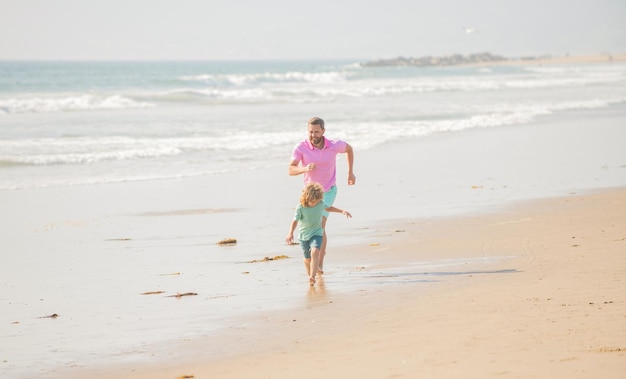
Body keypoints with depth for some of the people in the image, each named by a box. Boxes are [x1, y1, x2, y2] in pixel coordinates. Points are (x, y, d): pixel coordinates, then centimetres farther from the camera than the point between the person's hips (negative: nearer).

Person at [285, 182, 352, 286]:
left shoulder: (321, 203, -7)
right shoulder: (301, 207, -17)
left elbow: (328, 208, 16)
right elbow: (295, 221, -19)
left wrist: (342, 211, 13)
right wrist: (290, 233, -33)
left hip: (316, 233, 0)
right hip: (304, 235, 0)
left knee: (315, 252, -25)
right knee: (307, 258, 11)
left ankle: (312, 277, -32)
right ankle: (309, 275, 38)